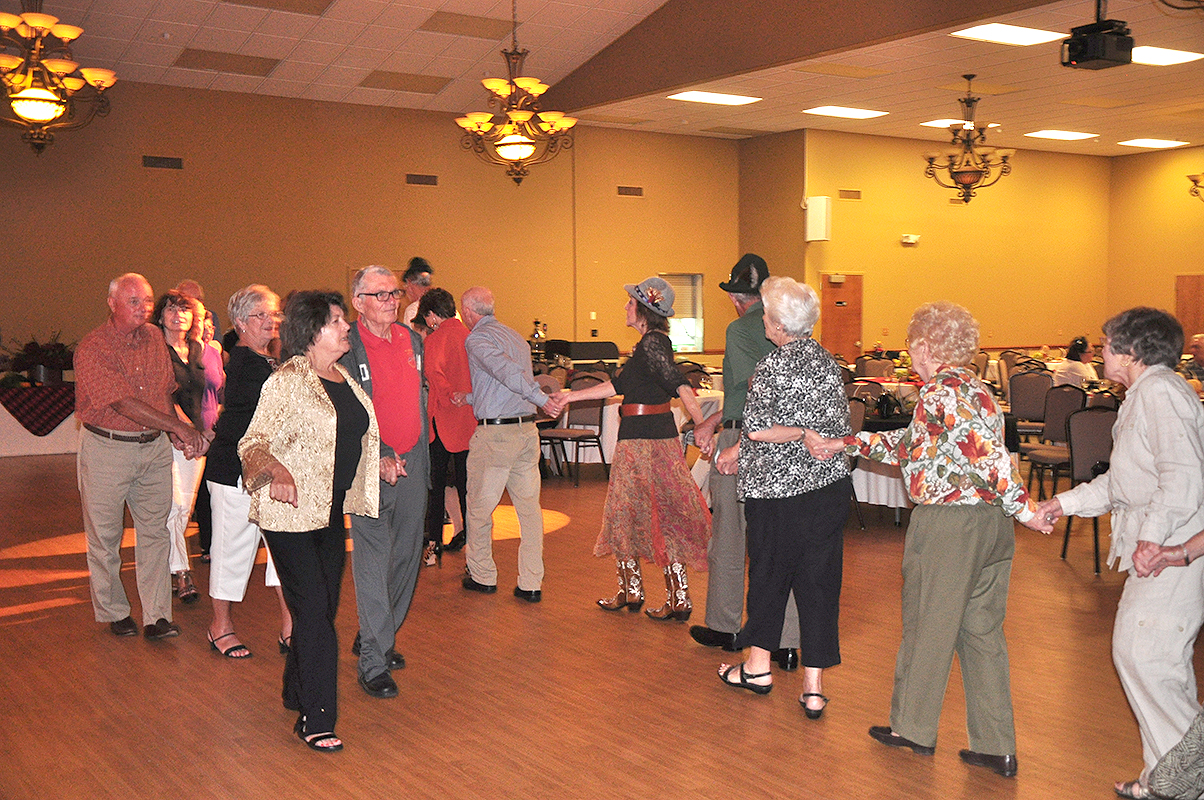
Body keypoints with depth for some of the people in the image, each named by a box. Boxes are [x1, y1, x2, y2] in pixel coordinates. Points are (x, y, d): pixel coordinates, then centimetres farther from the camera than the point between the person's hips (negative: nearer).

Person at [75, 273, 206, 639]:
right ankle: (114, 612, 23)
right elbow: (124, 404, -24)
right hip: (106, 448, -5)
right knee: (105, 535, 7)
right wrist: (180, 427, -30)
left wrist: (173, 432, 4)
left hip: (154, 446, 5)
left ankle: (156, 616, 6)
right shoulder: (91, 348, -14)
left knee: (155, 531, 3)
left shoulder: (154, 338, 6)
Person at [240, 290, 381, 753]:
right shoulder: (287, 382, -12)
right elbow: (253, 444, -16)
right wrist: (276, 472, -34)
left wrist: (377, 466, 23)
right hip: (291, 511, -8)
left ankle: (297, 693, 34)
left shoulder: (343, 378, 12)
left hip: (331, 510, 8)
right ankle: (316, 720, 1)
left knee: (324, 607, 14)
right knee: (313, 610, -8)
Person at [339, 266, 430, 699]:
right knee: (373, 560, -5)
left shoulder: (412, 340, 11)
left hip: (412, 462, 7)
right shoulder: (346, 349, -10)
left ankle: (376, 636, 30)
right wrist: (378, 459, -20)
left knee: (407, 554, 12)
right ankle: (373, 662, 2)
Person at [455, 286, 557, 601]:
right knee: (529, 507, 6)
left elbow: (506, 370, -24)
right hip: (527, 430, 7)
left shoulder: (476, 339, -8)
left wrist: (541, 398, -32)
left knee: (479, 507, 9)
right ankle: (531, 583, 8)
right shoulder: (516, 336, 17)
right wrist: (470, 398, 24)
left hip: (493, 434, -7)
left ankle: (482, 576, 21)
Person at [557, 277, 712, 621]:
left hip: (643, 439, -10)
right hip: (657, 434, 10)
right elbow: (619, 384, 20)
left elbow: (681, 387, -26)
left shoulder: (651, 344, -16)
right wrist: (571, 396, 23)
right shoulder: (654, 342, 14)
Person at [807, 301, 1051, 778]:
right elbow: (912, 445, 20)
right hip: (992, 524, 8)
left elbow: (989, 454, -25)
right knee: (982, 631, 13)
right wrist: (843, 445, 20)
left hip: (947, 524, -8)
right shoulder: (972, 388, 14)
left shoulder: (942, 391, -15)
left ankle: (913, 729, 25)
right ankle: (997, 748, 18)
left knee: (928, 626, 9)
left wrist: (1022, 507, -20)